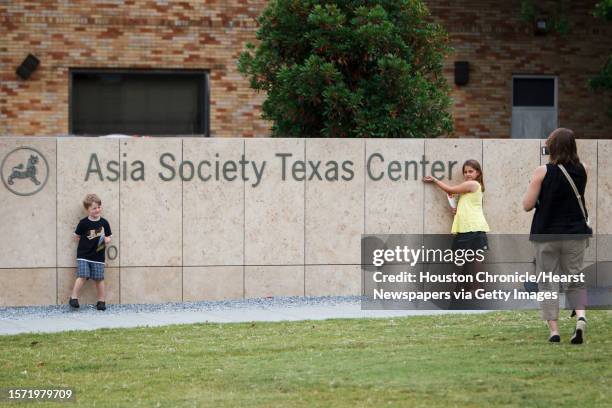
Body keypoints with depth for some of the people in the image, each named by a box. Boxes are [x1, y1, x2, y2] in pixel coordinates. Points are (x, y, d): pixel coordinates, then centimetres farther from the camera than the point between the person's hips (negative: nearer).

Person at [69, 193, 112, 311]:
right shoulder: (83, 223, -5)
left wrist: (107, 240, -8)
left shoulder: (104, 223, 3)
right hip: (83, 255, -2)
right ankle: (74, 297, -2)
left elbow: (109, 236, 14)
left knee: (99, 279, 3)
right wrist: (87, 242, -5)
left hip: (98, 256, 2)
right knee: (82, 276, -13)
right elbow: (77, 236, 4)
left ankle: (101, 300, 13)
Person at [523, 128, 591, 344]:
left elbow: (527, 205, -9)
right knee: (575, 281, 12)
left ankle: (554, 330, 1)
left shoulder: (543, 172, -11)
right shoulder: (581, 170, -1)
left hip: (546, 235, -3)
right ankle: (580, 316, -13)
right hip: (575, 234, 3)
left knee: (548, 284, 7)